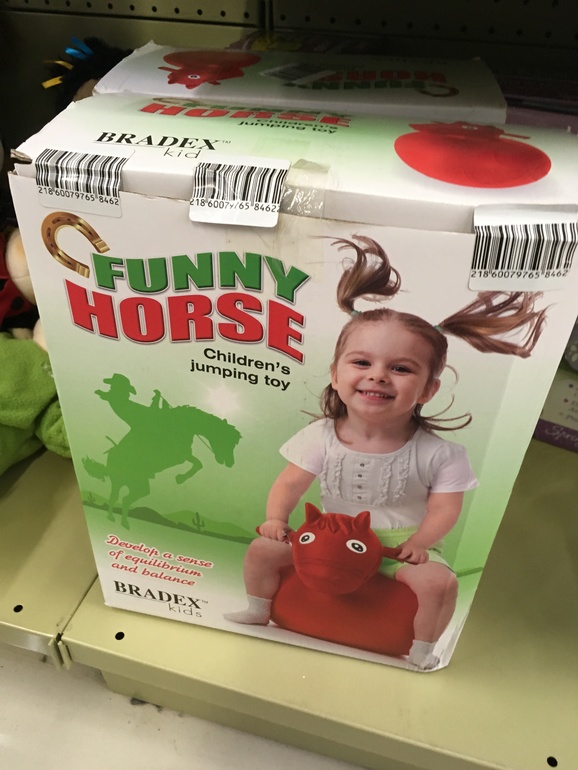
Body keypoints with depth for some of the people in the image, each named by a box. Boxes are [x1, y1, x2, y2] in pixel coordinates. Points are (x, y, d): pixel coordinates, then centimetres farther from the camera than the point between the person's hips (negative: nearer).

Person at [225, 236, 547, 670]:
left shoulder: (438, 454, -16)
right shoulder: (321, 437, -12)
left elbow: (444, 509, -10)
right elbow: (290, 483, -4)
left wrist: (417, 544, -24)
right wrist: (276, 518, -19)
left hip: (403, 542, -1)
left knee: (438, 581, -27)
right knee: (263, 549, -8)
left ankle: (421, 653, 1)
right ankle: (259, 612, 19)